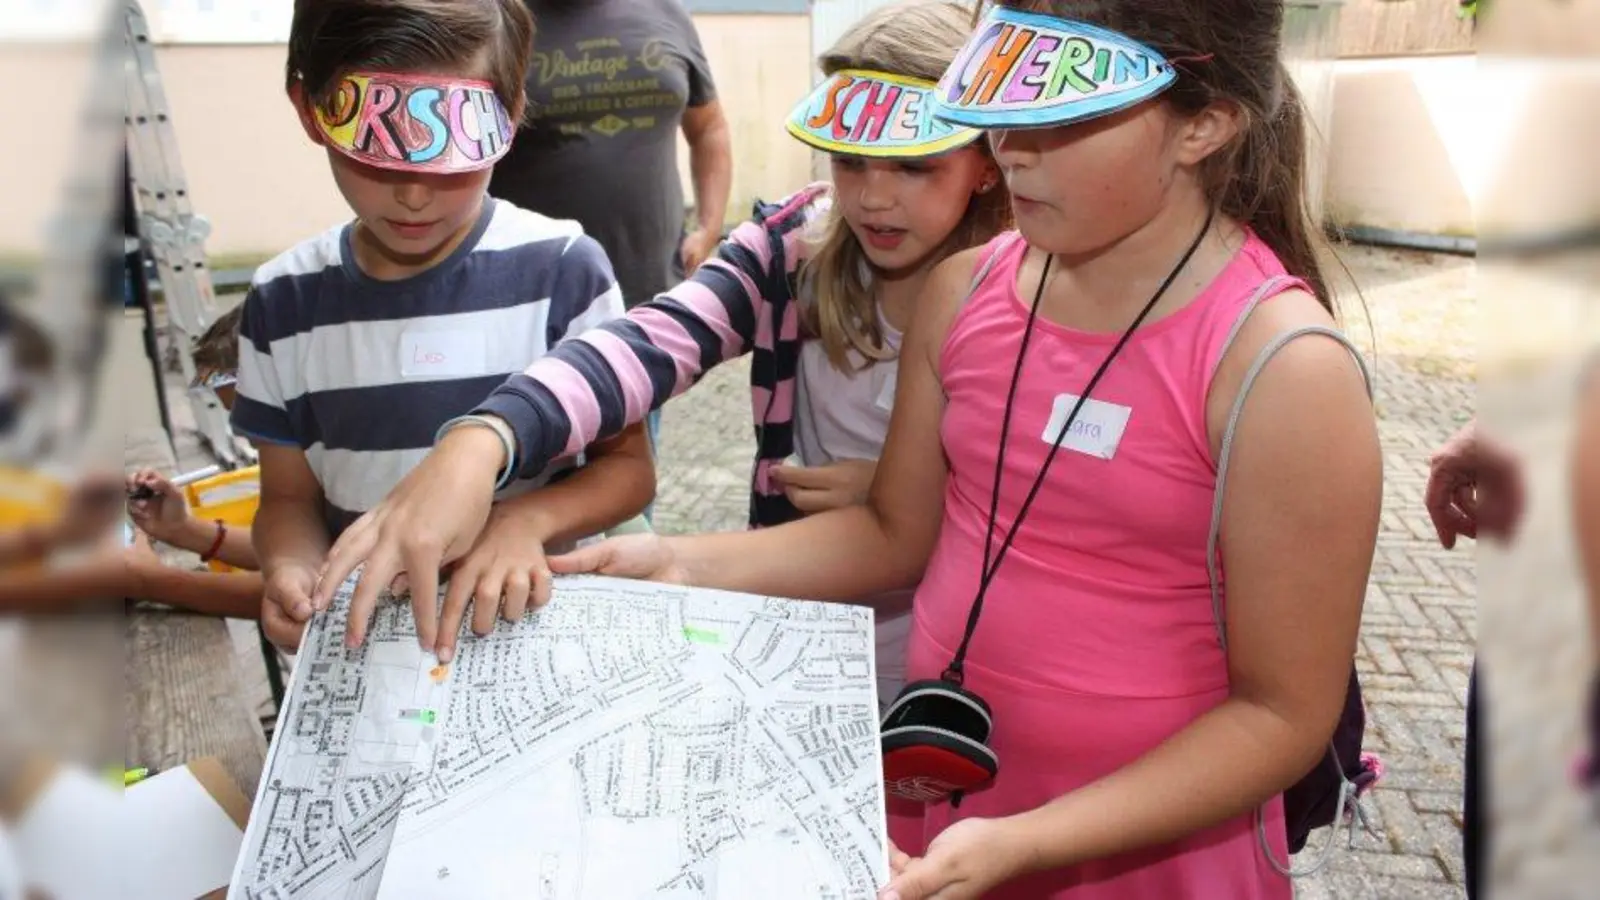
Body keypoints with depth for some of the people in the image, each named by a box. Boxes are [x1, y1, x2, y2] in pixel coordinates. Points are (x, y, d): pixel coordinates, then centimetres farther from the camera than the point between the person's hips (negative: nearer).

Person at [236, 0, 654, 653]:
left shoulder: (562, 270, -8)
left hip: (543, 618, -1)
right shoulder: (281, 305, 1)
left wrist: (528, 519, -21)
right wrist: (292, 569, -13)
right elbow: (289, 496, 8)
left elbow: (629, 469, -2)